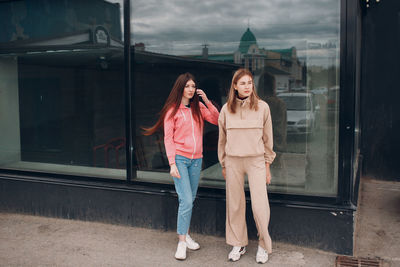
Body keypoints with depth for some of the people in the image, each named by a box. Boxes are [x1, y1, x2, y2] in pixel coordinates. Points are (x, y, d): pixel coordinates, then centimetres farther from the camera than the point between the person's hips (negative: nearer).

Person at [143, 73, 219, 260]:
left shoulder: (198, 108, 10)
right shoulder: (172, 110, -2)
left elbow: (217, 120, 0)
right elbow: (168, 139, -5)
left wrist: (207, 101, -6)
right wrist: (172, 164, -13)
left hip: (196, 159, 4)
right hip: (180, 158, -4)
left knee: (190, 200, 10)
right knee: (186, 201, -11)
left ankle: (185, 234, 24)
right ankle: (182, 242, -3)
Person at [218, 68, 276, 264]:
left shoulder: (262, 107, 0)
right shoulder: (226, 109, 2)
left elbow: (267, 138, 5)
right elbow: (222, 139, 11)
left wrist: (267, 165, 4)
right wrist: (223, 165, 12)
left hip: (256, 161, -1)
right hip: (233, 161, 2)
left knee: (260, 205, -4)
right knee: (235, 204, 7)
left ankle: (264, 245, 17)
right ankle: (238, 244, 23)